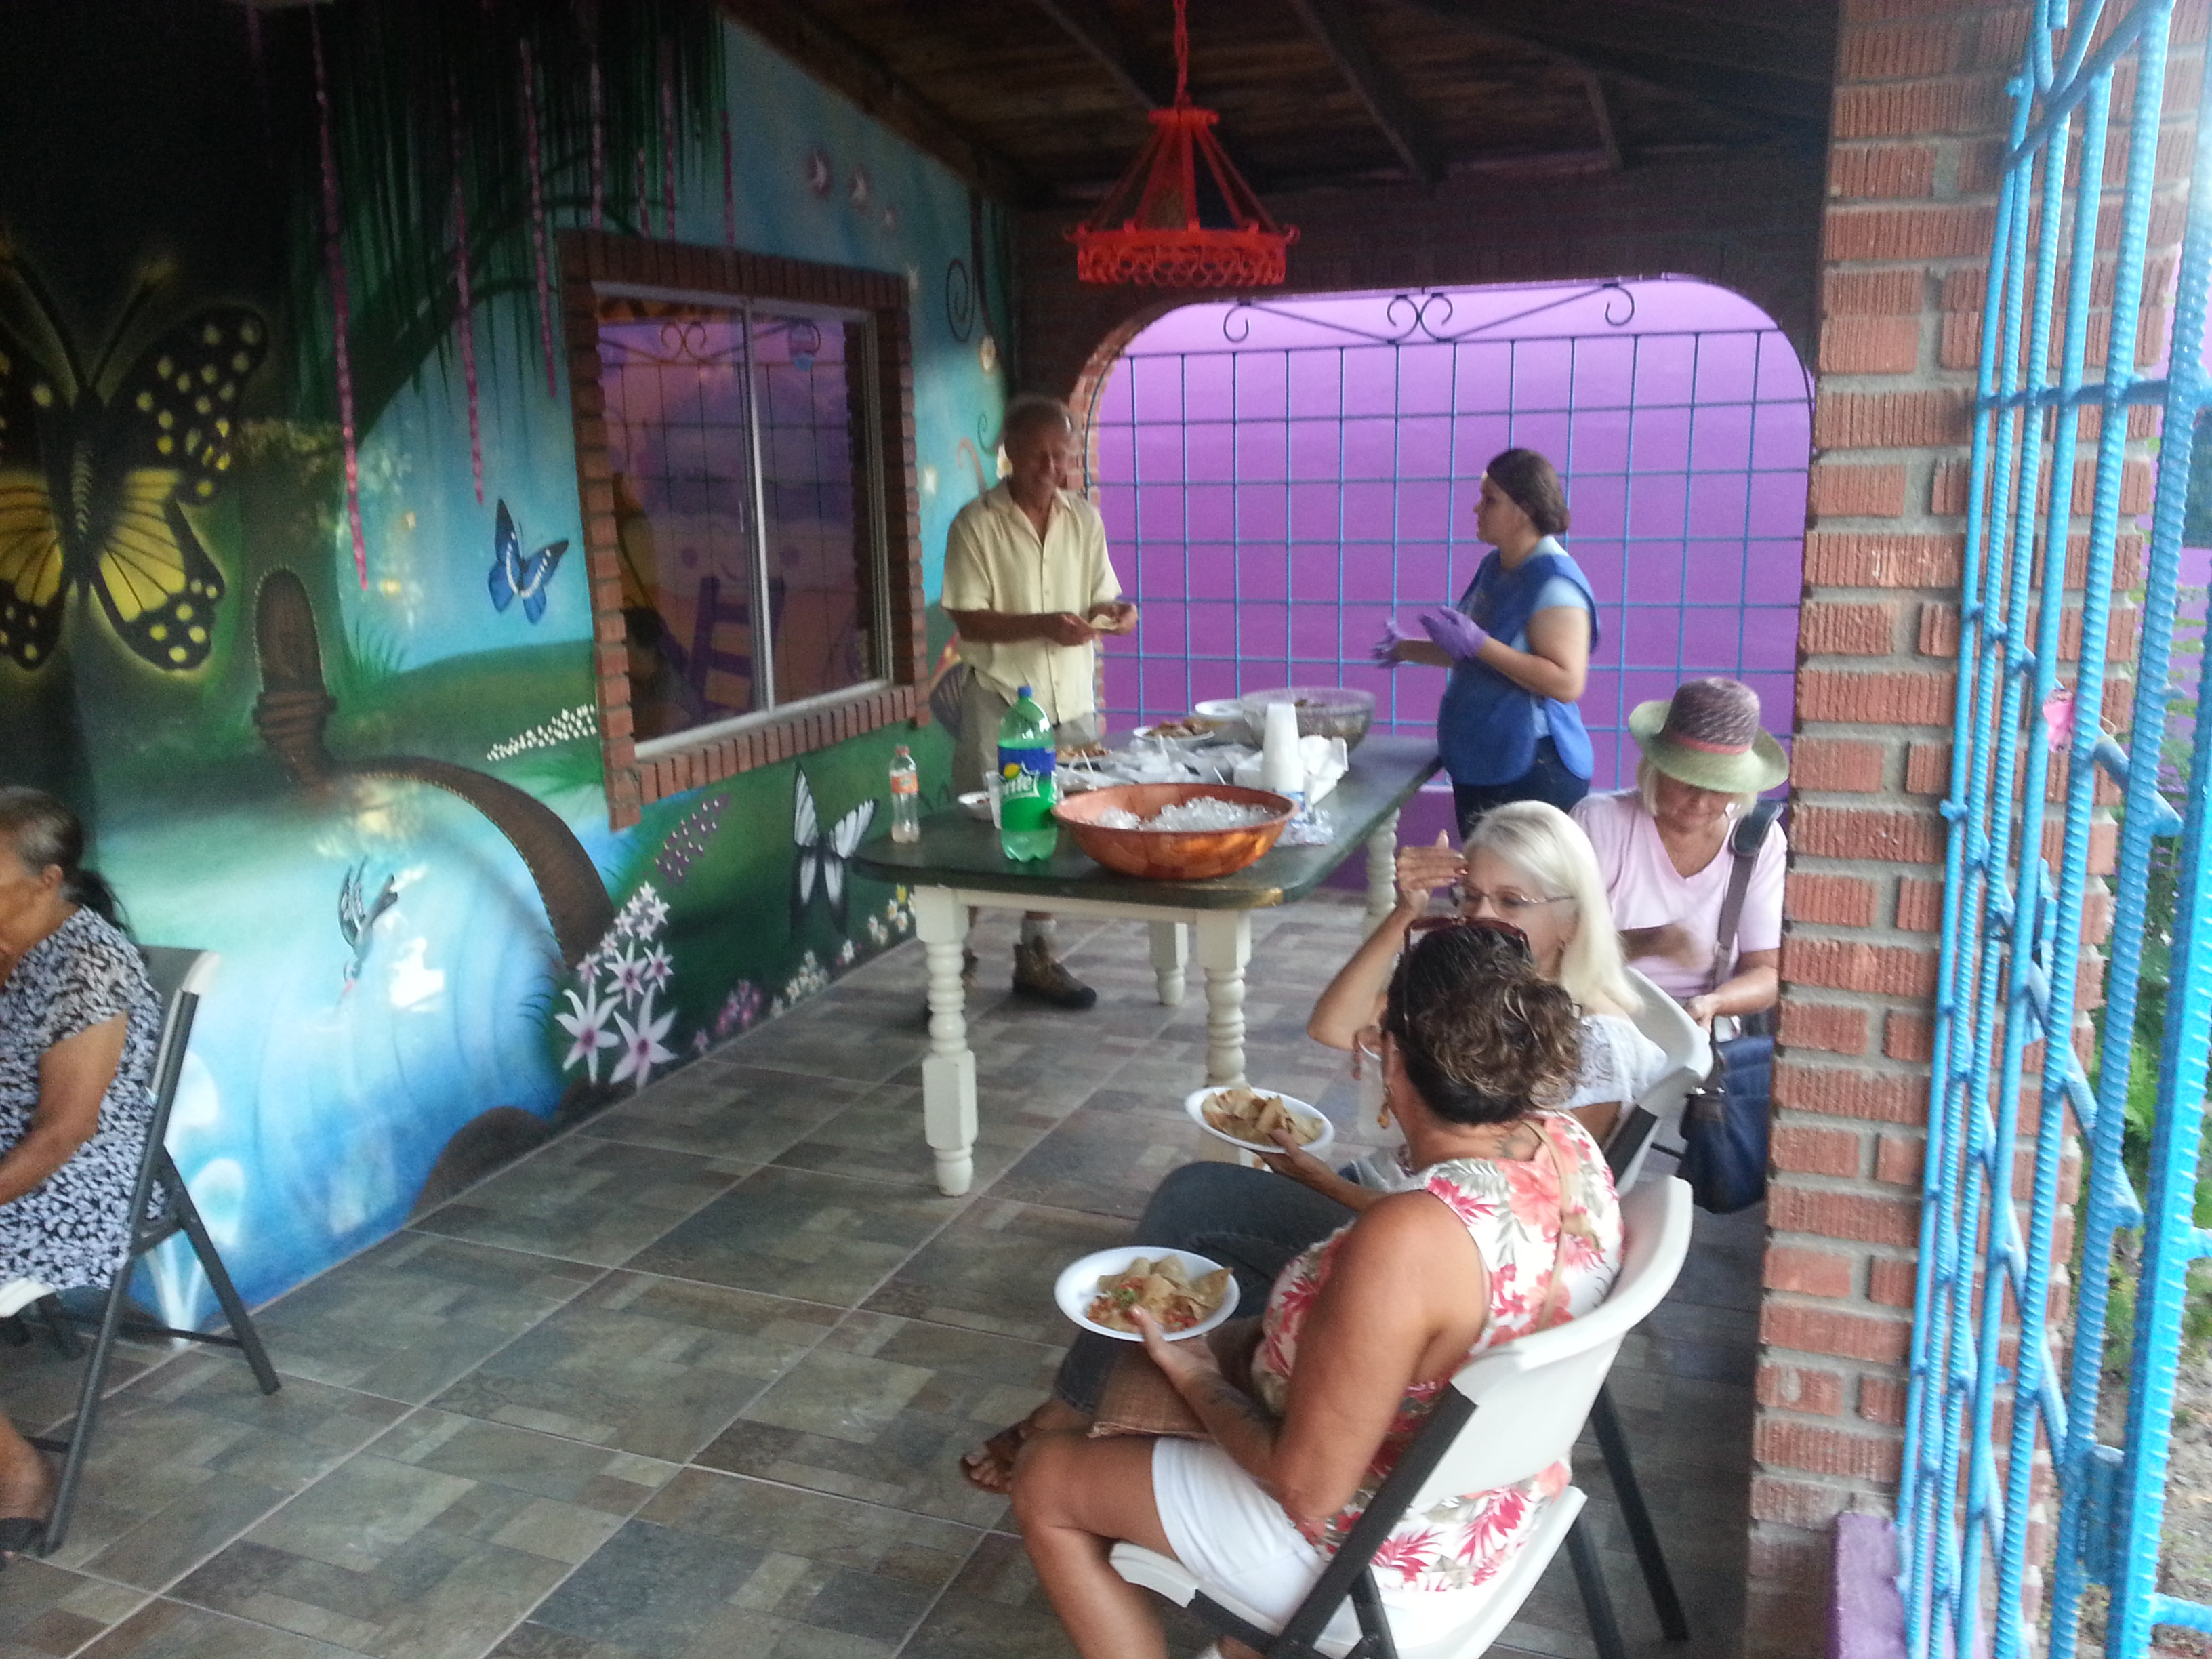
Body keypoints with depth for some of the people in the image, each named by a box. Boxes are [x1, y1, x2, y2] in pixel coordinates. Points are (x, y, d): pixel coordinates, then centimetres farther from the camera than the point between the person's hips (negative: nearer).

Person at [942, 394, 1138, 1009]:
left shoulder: (1086, 520, 6)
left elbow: (1101, 603, 11)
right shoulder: (977, 523, -9)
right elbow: (967, 619, -13)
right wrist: (1043, 625, -25)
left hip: (1071, 700, 5)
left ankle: (1036, 956, 23)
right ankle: (955, 962, 10)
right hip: (1001, 702, -4)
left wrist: (1115, 613, -13)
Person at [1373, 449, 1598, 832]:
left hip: (1532, 772, -10)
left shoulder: (1555, 583, -18)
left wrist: (1479, 644, -28)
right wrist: (1408, 650, 16)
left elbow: (1568, 683, -27)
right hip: (1477, 765, 10)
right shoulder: (1494, 567, 12)